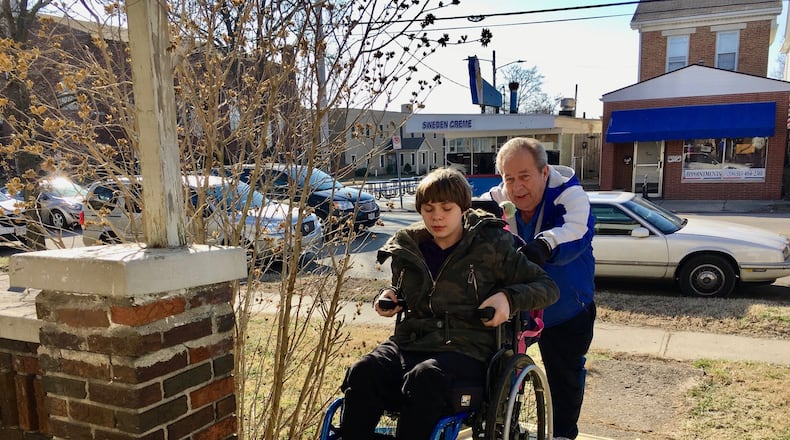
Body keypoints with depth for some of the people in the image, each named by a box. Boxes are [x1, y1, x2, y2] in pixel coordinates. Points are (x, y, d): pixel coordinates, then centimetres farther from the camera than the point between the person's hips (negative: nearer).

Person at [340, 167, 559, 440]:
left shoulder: (491, 246, 0)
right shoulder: (407, 247, 12)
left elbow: (547, 287, 4)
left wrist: (508, 297, -15)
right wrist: (387, 296, 6)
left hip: (466, 348, -4)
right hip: (409, 343, 4)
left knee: (425, 377, -37)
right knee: (363, 372, -28)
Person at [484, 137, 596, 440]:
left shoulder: (569, 195, -23)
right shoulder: (496, 200, -13)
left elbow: (576, 232, -42)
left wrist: (546, 244, -62)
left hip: (566, 311, -2)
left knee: (566, 375, 14)